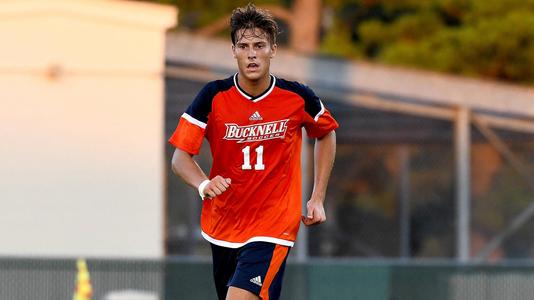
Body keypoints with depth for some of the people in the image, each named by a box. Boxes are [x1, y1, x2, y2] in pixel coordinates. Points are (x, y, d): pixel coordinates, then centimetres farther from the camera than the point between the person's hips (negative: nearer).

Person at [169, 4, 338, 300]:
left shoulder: (298, 97, -9)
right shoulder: (213, 96, -10)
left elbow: (326, 134, 12)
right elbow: (181, 156, -10)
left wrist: (317, 198, 7)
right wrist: (203, 184, -33)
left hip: (272, 230, -3)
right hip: (222, 226, 3)